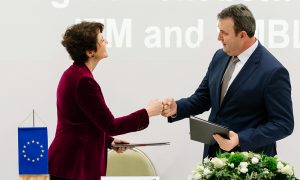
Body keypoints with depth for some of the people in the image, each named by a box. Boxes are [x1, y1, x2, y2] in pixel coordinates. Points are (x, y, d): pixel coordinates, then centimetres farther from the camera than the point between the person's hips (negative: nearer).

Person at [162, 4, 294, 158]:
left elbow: (284, 124, -16)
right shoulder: (220, 57, 5)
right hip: (214, 153, 6)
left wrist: (241, 139, -26)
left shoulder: (273, 72, -18)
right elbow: (202, 98, 13)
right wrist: (176, 108, -7)